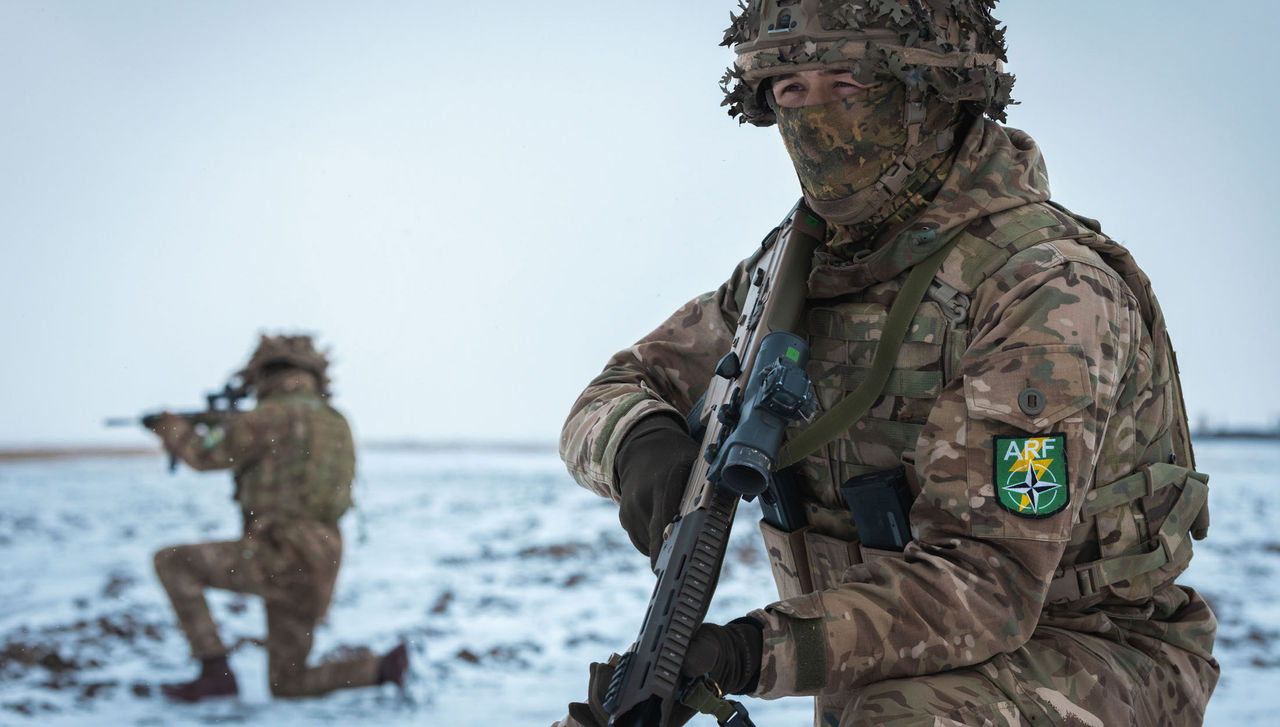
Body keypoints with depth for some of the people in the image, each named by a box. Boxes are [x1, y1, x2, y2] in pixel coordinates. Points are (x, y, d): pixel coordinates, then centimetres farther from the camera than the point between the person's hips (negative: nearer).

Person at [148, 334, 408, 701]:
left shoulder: (276, 413, -6)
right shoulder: (336, 423, 20)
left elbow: (205, 454, 1)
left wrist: (173, 429, 21)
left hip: (278, 557, -8)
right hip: (316, 572, 8)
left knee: (172, 562, 6)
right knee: (288, 686, 16)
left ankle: (215, 671, 0)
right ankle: (385, 667, -4)